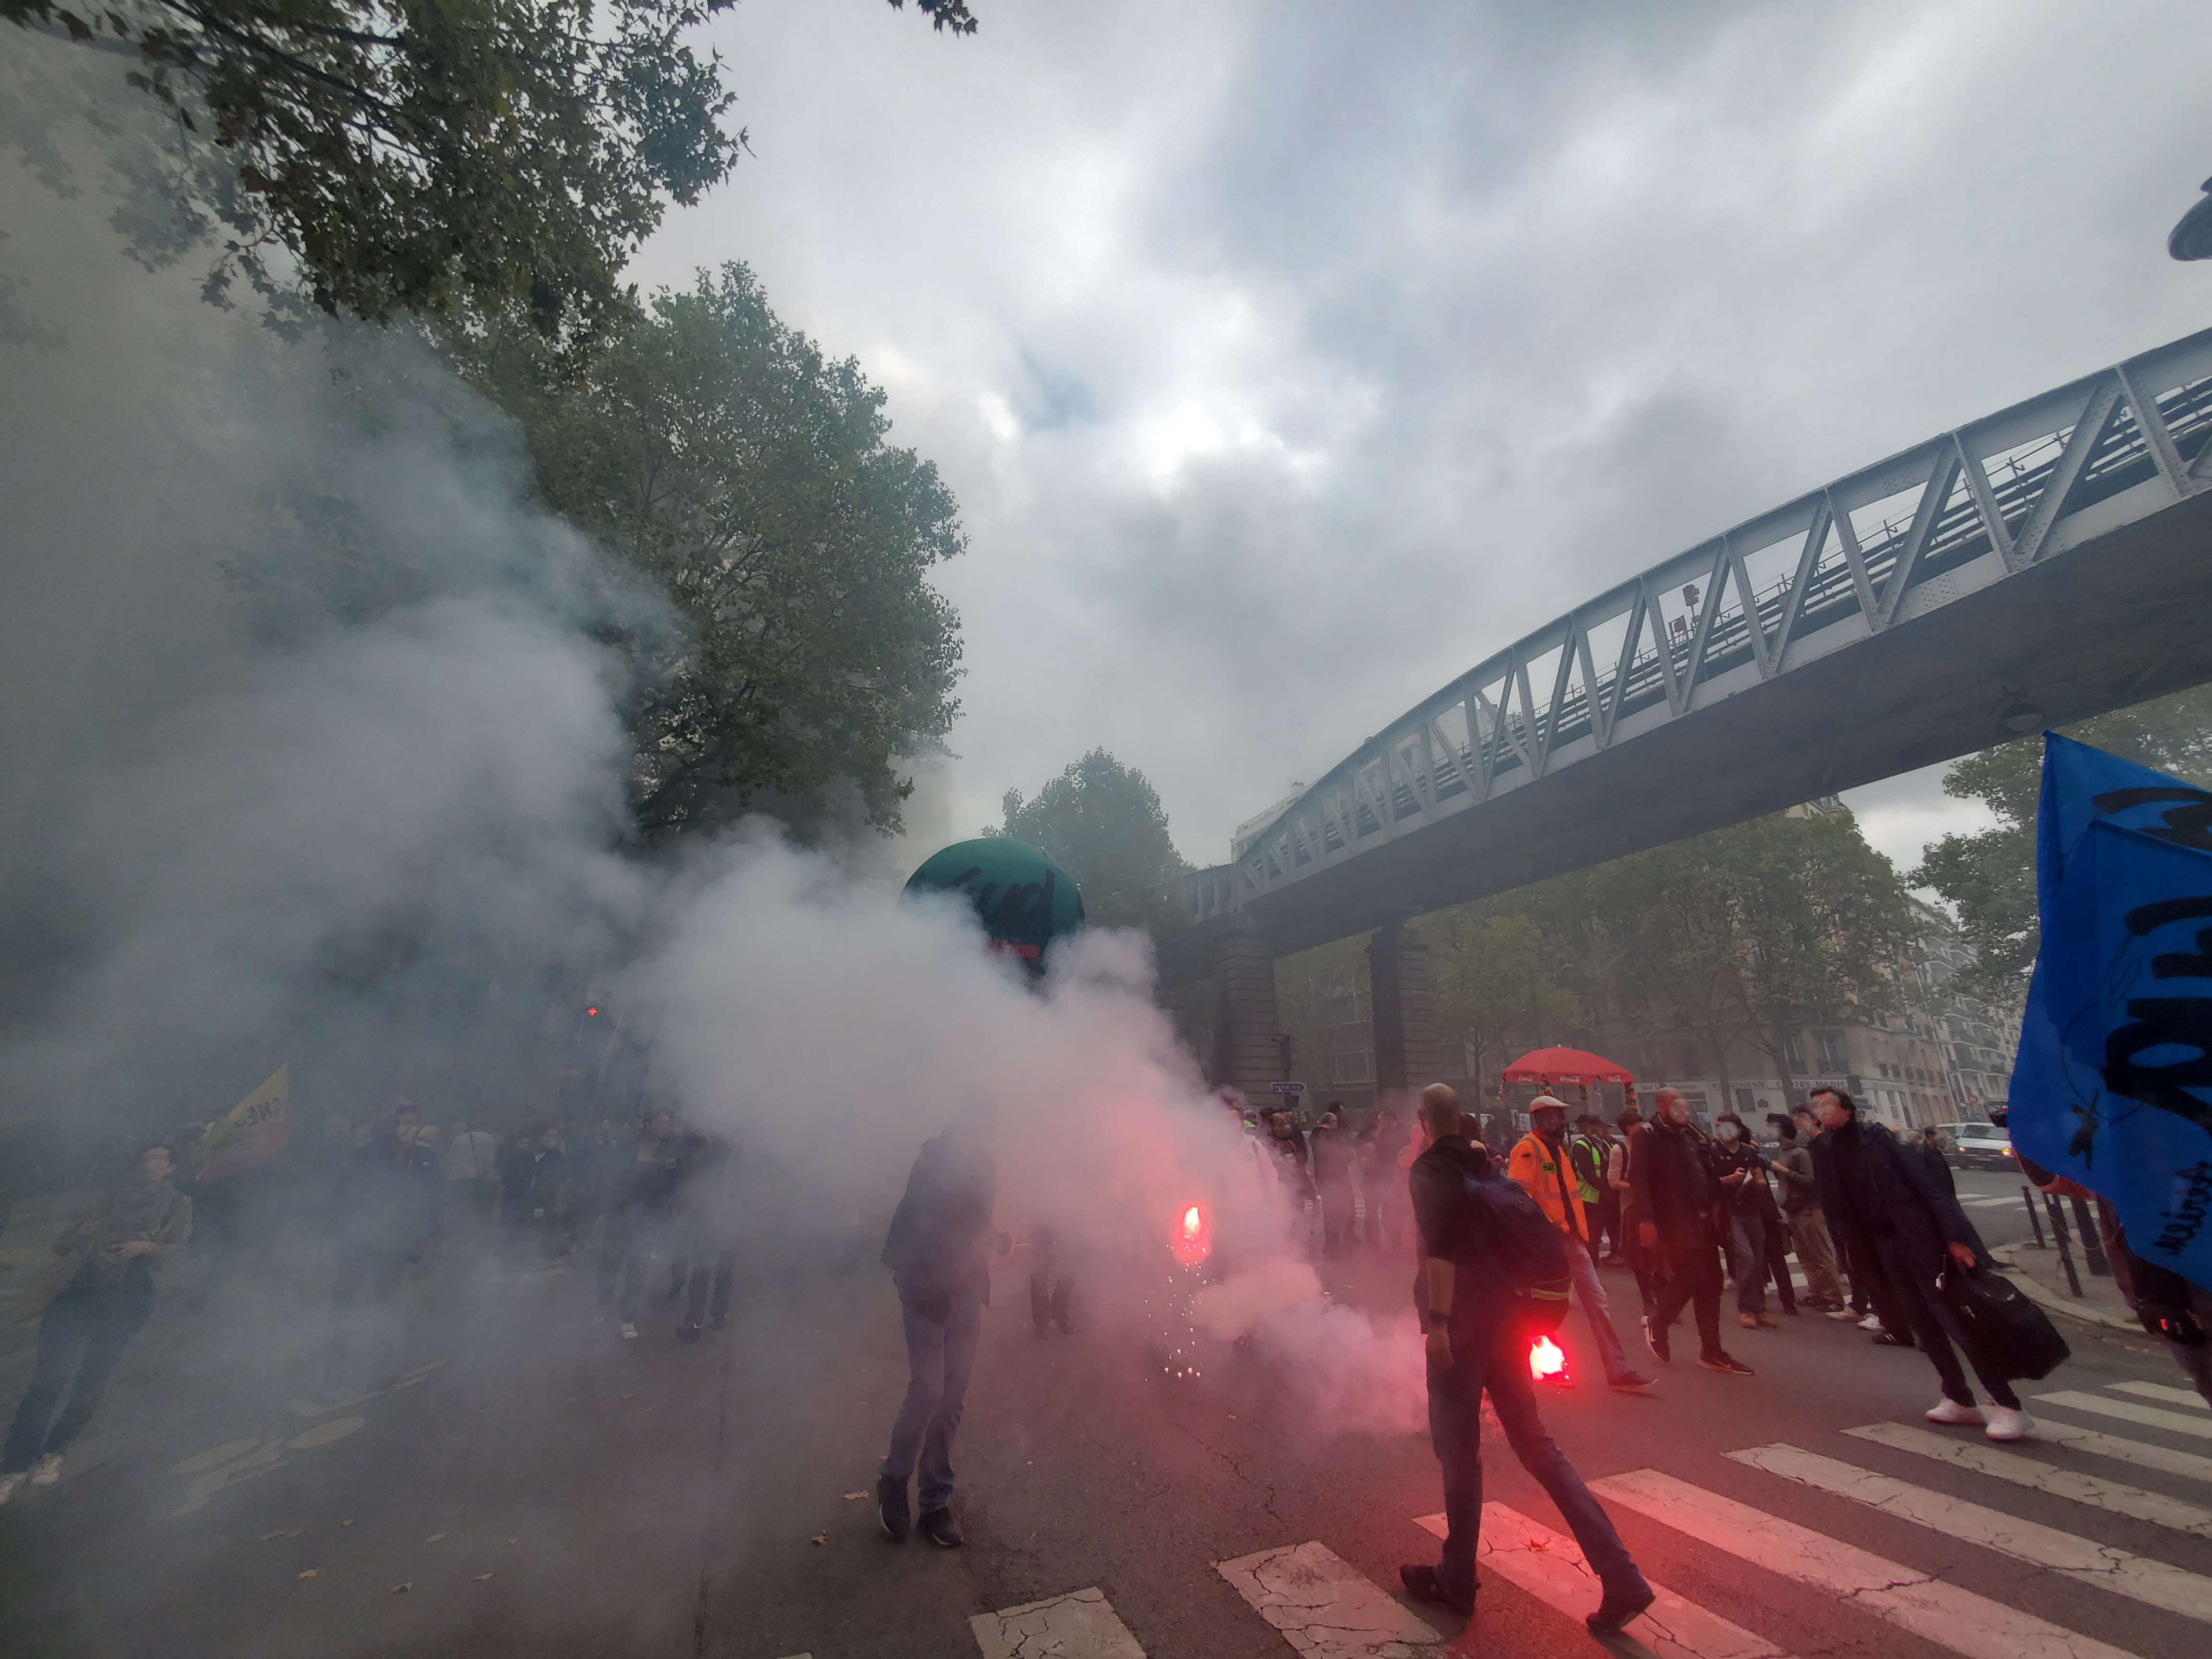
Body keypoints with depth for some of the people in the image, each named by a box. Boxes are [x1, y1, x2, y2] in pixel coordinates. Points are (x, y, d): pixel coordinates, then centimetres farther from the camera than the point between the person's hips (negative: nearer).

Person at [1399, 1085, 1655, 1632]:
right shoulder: (1484, 1164, 10)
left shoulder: (1428, 1170, -12)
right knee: (1536, 1444, 16)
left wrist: (1438, 1321, -24)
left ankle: (1456, 1580, 23)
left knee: (1458, 1450, 8)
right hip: (1506, 1317, 7)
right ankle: (1621, 1577, 12)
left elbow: (1440, 1245, -25)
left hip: (1462, 1323, -7)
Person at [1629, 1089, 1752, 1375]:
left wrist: (1714, 1202, 10)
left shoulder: (1691, 1134, 14)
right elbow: (1639, 1179, -16)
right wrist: (1646, 1219, -23)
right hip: (1672, 1221, -7)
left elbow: (1706, 1172, 22)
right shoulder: (1648, 1136, -9)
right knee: (1688, 1276, -11)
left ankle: (1711, 1351, 18)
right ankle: (1657, 1324, 11)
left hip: (1701, 1219, 7)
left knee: (1710, 1281, 8)